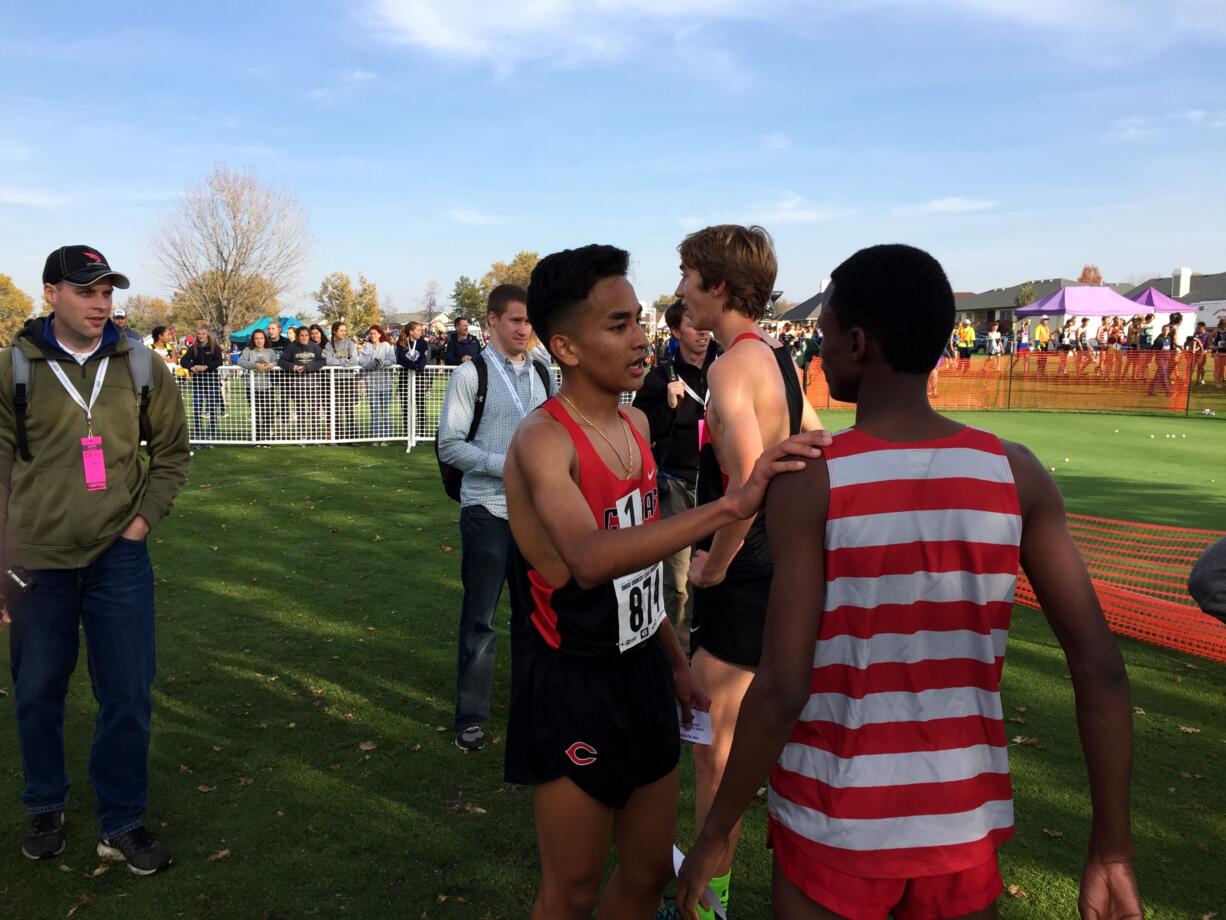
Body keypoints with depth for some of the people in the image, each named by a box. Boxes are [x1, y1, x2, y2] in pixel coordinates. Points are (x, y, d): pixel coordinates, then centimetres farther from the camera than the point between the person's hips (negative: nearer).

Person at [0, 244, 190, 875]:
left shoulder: (140, 366, -1)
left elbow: (172, 452, 8)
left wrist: (143, 520, -2)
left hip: (119, 558, 1)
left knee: (128, 696, 4)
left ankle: (121, 824, 22)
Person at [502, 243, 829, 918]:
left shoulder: (636, 424, 4)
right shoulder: (543, 439, -22)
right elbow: (590, 559, -41)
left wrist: (675, 660, 18)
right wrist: (728, 506, -48)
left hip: (641, 674, 7)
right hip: (570, 686, -7)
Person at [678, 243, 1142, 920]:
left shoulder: (807, 483, -16)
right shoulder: (1015, 473, -6)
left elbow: (780, 690, -19)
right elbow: (1099, 664, -7)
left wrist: (715, 834, -5)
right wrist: (1111, 849, 3)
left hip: (833, 823, -3)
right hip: (965, 828, 3)